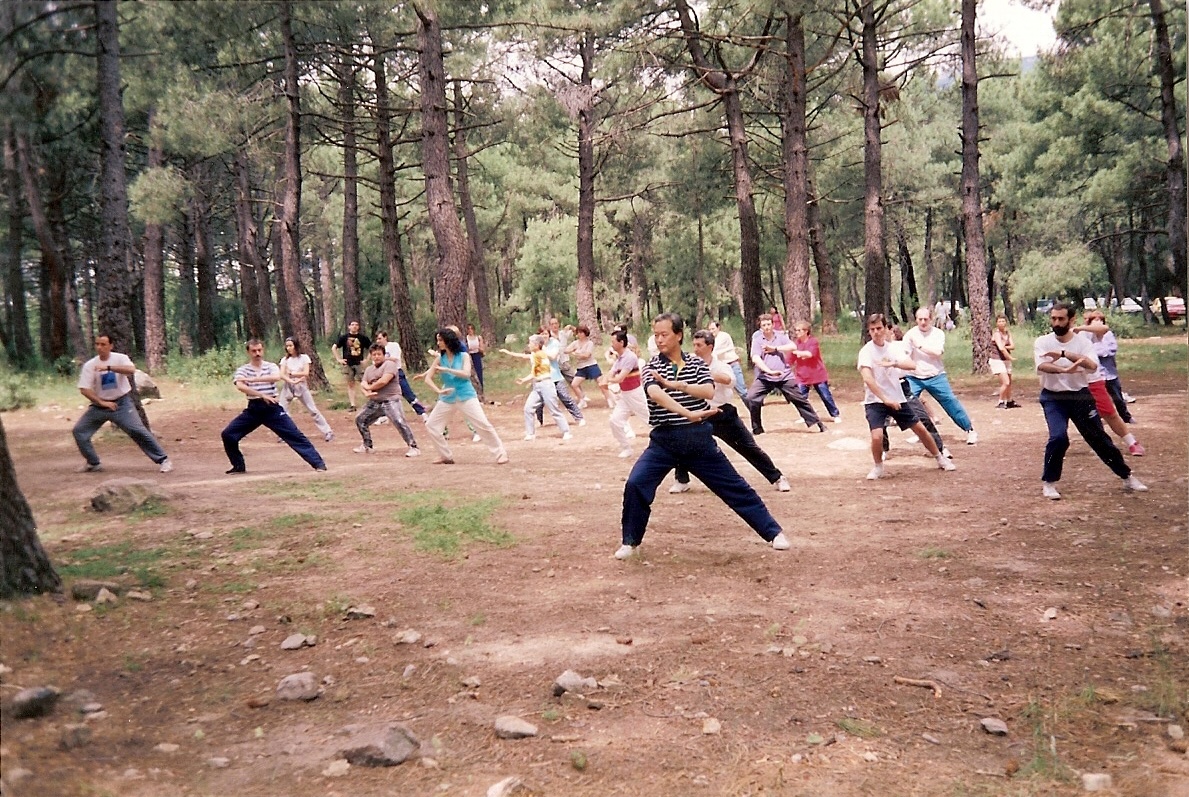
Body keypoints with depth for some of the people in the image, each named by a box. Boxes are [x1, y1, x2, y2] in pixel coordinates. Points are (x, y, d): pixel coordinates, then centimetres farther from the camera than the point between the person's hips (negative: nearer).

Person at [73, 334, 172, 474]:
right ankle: (94, 463, 13)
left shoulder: (120, 358, -10)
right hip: (100, 404, 4)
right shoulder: (89, 365, -4)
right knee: (79, 430, -2)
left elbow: (131, 370, -32)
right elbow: (84, 389, -9)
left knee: (137, 430, -16)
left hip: (122, 403, -4)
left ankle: (162, 460, -10)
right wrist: (102, 402, -18)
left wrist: (108, 367, -39)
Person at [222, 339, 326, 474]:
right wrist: (262, 395, -27)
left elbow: (276, 377, -22)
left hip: (272, 408, -2)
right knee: (228, 434, -5)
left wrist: (253, 379, -28)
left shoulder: (271, 366, 3)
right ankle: (239, 466, 12)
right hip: (253, 409, 2)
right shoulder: (242, 370, 3)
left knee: (295, 435, -8)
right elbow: (240, 386, -18)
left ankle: (318, 463, -6)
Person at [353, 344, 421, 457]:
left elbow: (383, 381, -20)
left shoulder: (389, 364, -7)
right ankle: (367, 446, 28)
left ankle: (413, 447, -19)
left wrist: (370, 387, -5)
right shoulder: (369, 369, 17)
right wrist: (366, 392, -17)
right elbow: (363, 384, 6)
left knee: (399, 422, -23)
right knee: (360, 420, 13)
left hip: (390, 400, -8)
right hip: (374, 402, 8)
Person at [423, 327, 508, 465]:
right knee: (431, 425, 2)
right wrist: (438, 390, -17)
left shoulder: (463, 356, -6)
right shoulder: (439, 359, 1)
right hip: (447, 398, 4)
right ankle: (447, 457, 13)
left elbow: (466, 374, -21)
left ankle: (501, 453, 0)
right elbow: (428, 378, 0)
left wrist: (446, 370, -25)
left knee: (483, 424, -11)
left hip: (466, 396, -4)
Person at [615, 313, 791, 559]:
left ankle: (773, 531, 18)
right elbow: (656, 394, -25)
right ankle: (630, 541, 4)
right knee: (635, 484, -17)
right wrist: (688, 413, -39)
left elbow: (708, 392, -15)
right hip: (664, 440, -1)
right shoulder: (652, 366, -3)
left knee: (734, 485, 6)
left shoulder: (697, 363, 4)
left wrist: (676, 385, -29)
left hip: (699, 438, 1)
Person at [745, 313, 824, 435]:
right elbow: (755, 358, -17)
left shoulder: (780, 336, 6)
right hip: (764, 377, -1)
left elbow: (792, 346, -10)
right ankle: (757, 428, -2)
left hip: (785, 376, 1)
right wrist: (769, 371, -28)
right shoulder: (757, 339, -2)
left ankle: (817, 423, 16)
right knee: (751, 398, -17)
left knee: (799, 399, 4)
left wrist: (774, 348, -16)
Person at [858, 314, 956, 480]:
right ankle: (878, 467, 5)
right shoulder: (866, 351, -14)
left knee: (920, 428, 11)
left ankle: (940, 459, 33)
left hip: (897, 398, 5)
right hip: (875, 401, -5)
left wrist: (894, 364, -29)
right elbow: (868, 379, -26)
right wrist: (885, 399, -30)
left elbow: (912, 365, -11)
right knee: (877, 435, -23)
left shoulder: (893, 347, 2)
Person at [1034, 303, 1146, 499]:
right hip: (1053, 398, -2)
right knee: (1058, 437, -21)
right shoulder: (1042, 342, -5)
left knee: (1099, 438, 7)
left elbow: (1092, 365, -23)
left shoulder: (1083, 342, -3)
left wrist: (1063, 353, -34)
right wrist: (1065, 370, -43)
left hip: (1080, 396, 2)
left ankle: (1127, 477, 24)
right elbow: (1042, 366, -25)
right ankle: (1048, 482, -4)